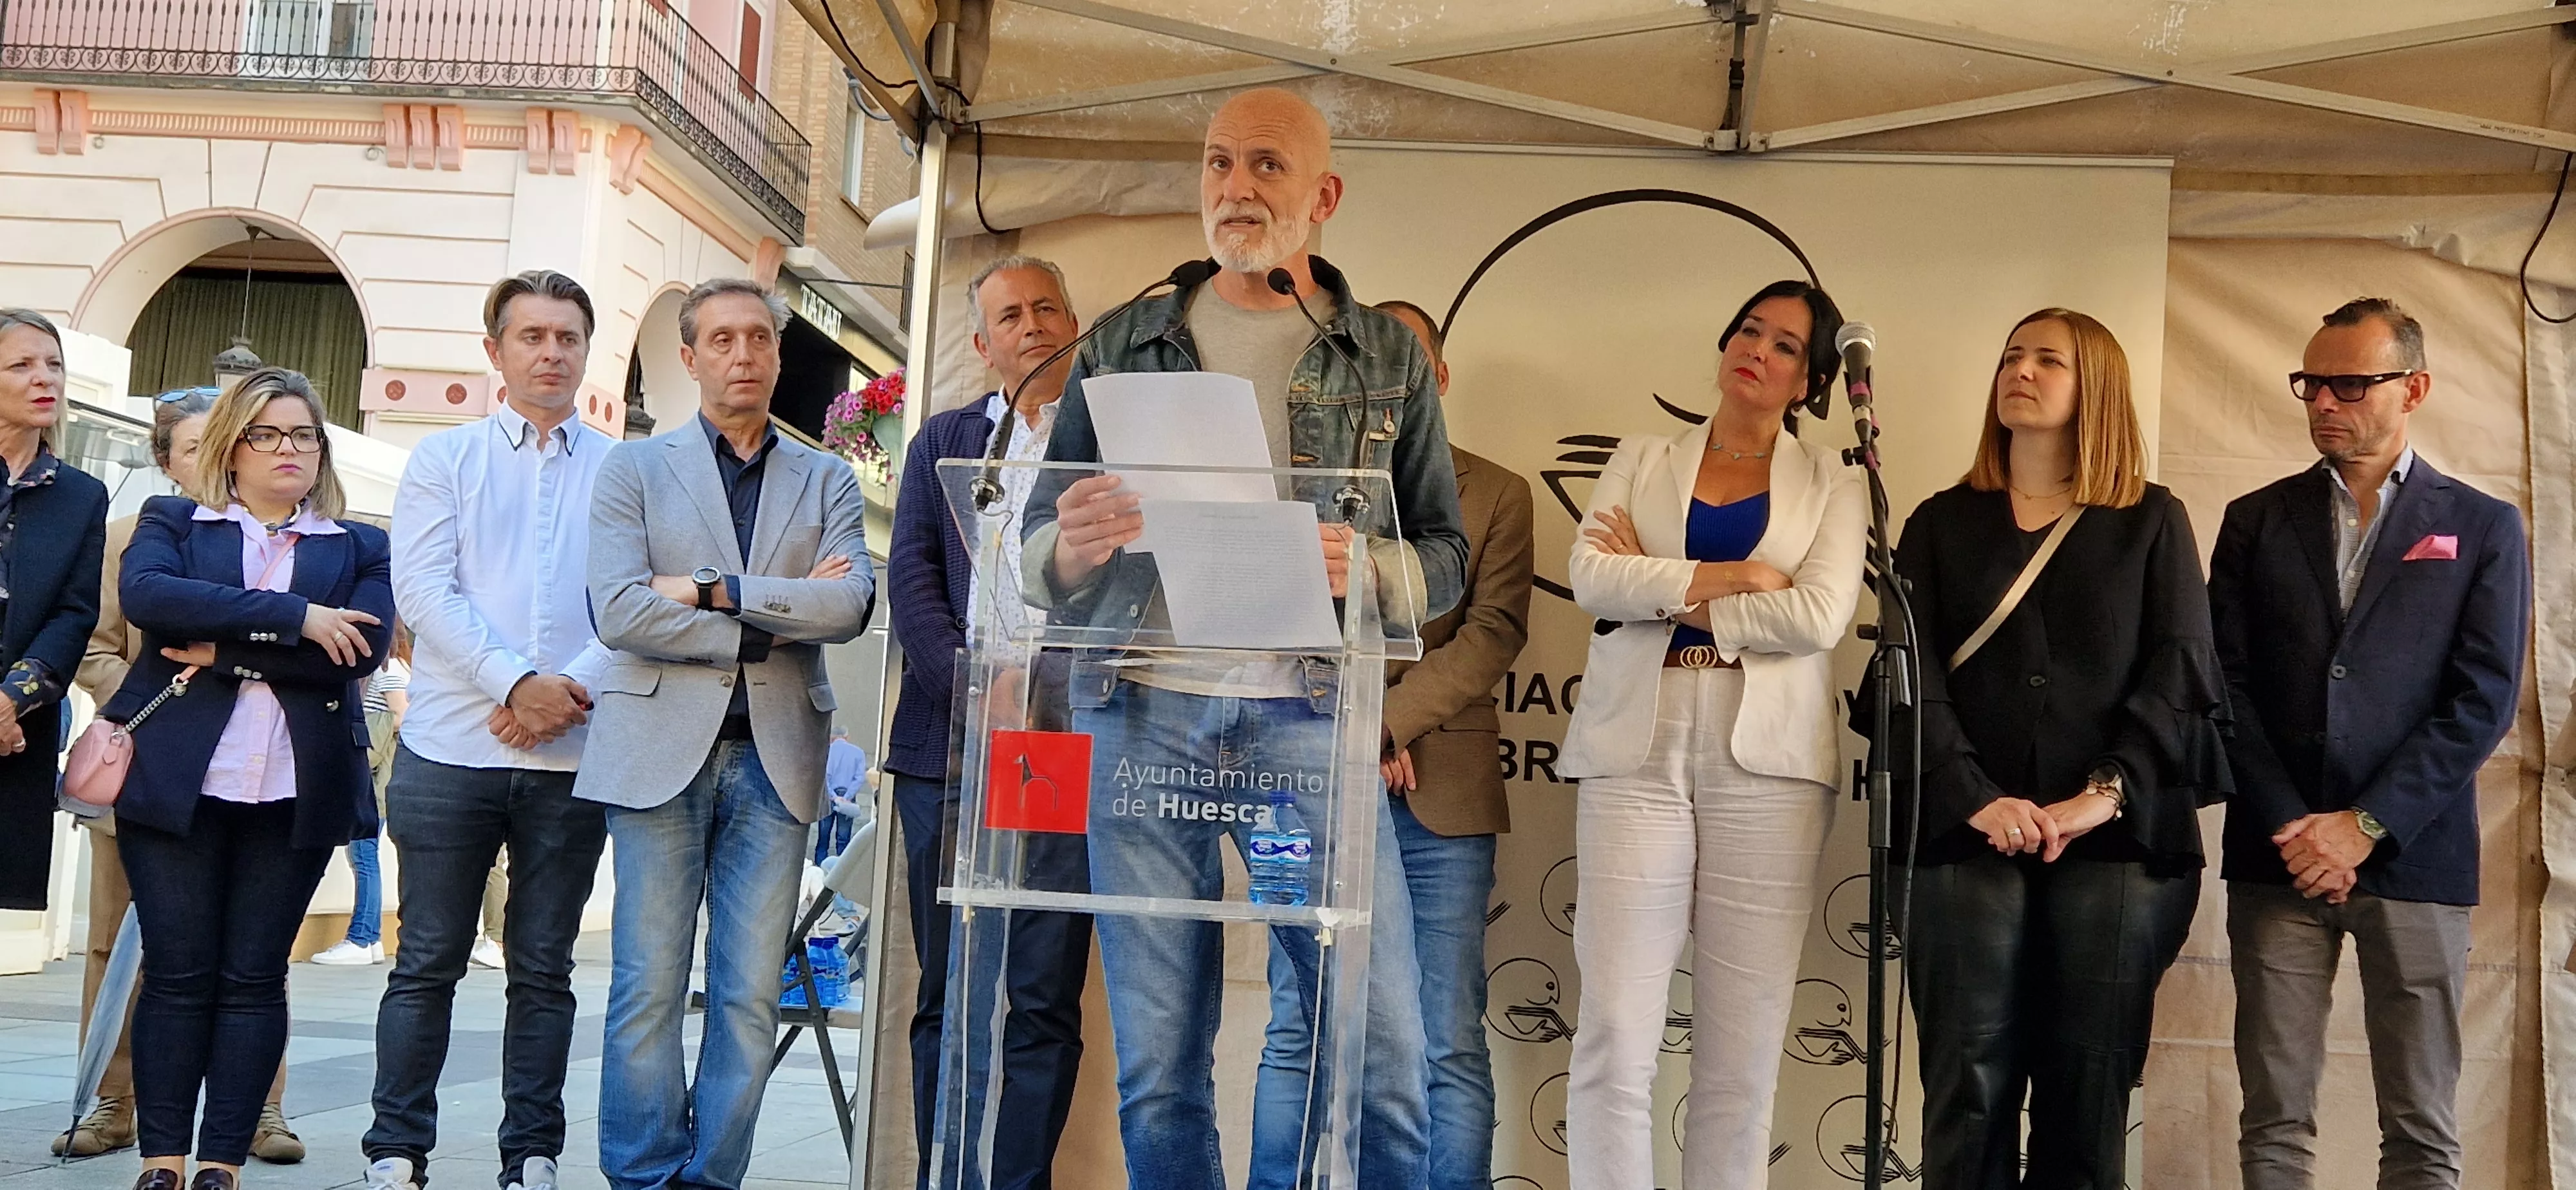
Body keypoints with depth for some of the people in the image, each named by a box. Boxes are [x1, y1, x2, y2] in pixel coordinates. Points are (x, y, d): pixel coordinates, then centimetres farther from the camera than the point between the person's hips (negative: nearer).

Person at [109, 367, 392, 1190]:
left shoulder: (359, 548, 12)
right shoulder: (172, 523, 11)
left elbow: (362, 650, -5)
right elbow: (144, 594, -11)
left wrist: (226, 649, -11)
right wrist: (293, 616, -16)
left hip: (297, 790, 1)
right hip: (177, 778, 0)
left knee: (254, 977, 2)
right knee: (177, 972, 0)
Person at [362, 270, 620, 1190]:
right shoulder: (444, 459, 8)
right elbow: (424, 592, -3)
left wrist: (574, 686, -15)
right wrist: (517, 681, -15)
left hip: (573, 758, 1)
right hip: (451, 749, 0)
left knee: (544, 970, 7)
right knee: (428, 964, 3)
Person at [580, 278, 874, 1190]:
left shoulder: (826, 481, 13)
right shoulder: (635, 469, 8)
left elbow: (850, 606, -4)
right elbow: (619, 612, -7)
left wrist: (713, 591, -10)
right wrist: (775, 623, -7)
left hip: (775, 757, 2)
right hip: (662, 749, -2)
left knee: (750, 995, 2)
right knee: (649, 988, 0)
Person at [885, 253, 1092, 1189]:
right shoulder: (943, 440, 17)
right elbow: (911, 577, 7)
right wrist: (974, 688, -8)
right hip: (948, 748, 3)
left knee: (1046, 998, -3)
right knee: (946, 996, 6)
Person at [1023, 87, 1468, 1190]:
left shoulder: (1390, 358, 12)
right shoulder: (1121, 346, 14)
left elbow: (1445, 556, 11)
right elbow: (1036, 556, 14)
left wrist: (1365, 569, -12)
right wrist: (1073, 548, -10)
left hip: (1304, 717, -1)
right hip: (1139, 713, 1)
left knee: (1381, 1048, -5)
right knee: (1158, 1065, 5)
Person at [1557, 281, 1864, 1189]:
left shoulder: (1830, 482, 12)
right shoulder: (1640, 463, 16)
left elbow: (1820, 617, -5)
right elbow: (1590, 578, -2)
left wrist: (1662, 591, -4)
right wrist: (1734, 576, -8)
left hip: (1767, 760, 0)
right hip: (1636, 750, 1)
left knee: (1744, 1045, 0)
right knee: (1614, 1035, -6)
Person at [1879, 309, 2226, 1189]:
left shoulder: (2153, 523, 11)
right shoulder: (1942, 523, 13)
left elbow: (2179, 672, 1)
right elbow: (1913, 676, 2)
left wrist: (2104, 795, -14)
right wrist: (1974, 799, -13)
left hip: (2116, 844, 0)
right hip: (1966, 837, 1)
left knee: (2089, 1094, 4)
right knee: (1967, 1093, 1)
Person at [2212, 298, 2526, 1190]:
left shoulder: (2483, 527, 6)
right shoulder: (2256, 521, 10)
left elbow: (2484, 700, -2)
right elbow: (2226, 684, 3)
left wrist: (2365, 826, -11)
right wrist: (2291, 828, -8)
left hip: (2412, 855, -1)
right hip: (2278, 854, 1)